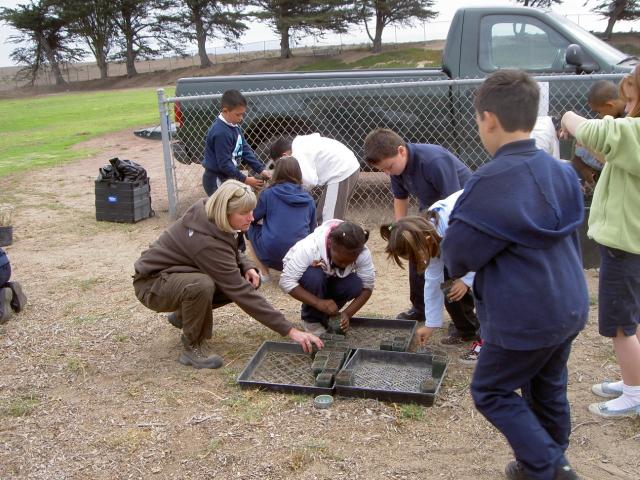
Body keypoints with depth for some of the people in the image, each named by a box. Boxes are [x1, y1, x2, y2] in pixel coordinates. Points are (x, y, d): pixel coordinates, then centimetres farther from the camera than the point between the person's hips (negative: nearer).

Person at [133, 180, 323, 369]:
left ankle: (183, 315, 15)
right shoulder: (207, 242, -34)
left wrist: (246, 267, -10)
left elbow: (231, 251, 12)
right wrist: (290, 330, -34)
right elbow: (241, 293, -34)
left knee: (246, 280, -4)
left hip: (180, 273, 9)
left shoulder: (206, 212, -11)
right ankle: (192, 347, -14)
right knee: (202, 285, -38)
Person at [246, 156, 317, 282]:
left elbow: (252, 218, 11)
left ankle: (264, 272, 17)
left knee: (250, 228, 23)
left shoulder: (268, 193, -2)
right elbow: (312, 229, 14)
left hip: (271, 254, -4)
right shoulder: (309, 199, 7)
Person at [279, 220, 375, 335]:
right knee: (314, 277, -37)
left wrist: (347, 314, -35)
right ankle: (312, 320, -11)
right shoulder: (310, 247, -38)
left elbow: (367, 287, -22)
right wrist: (318, 302, -45)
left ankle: (325, 316, -2)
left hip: (333, 280, 3)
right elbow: (286, 281, -37)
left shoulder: (363, 253, -29)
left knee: (356, 285, -28)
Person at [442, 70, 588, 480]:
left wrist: (459, 264, 5)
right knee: (548, 388, 24)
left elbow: (457, 254, -16)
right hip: (570, 307, 8)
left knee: (491, 391, 11)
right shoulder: (560, 171, 3)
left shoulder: (493, 182, -22)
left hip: (524, 318, -8)